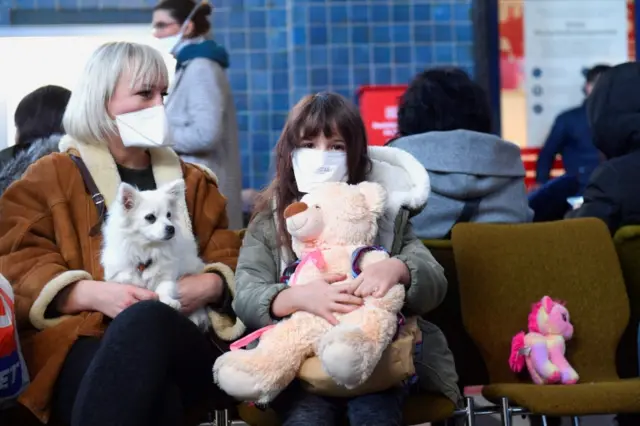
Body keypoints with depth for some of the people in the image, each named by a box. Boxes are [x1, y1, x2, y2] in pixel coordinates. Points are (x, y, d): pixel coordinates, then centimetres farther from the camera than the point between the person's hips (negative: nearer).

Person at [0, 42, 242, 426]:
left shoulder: (192, 181, 29)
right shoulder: (51, 177, 18)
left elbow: (230, 257, 21)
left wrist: (210, 285, -5)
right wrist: (93, 293, -13)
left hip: (184, 344, 3)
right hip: (82, 345, -3)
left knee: (146, 321, -38)